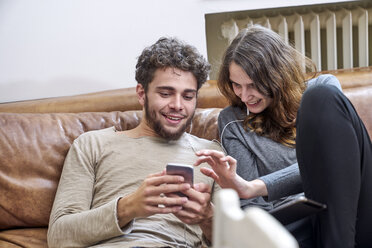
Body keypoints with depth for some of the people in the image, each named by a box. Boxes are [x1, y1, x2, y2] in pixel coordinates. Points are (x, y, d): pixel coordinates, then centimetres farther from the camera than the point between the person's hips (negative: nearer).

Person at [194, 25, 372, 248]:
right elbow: (252, 203, 10)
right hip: (293, 227, -2)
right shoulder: (232, 121, 18)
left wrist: (254, 187, -18)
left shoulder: (323, 88, 13)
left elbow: (326, 160, -5)